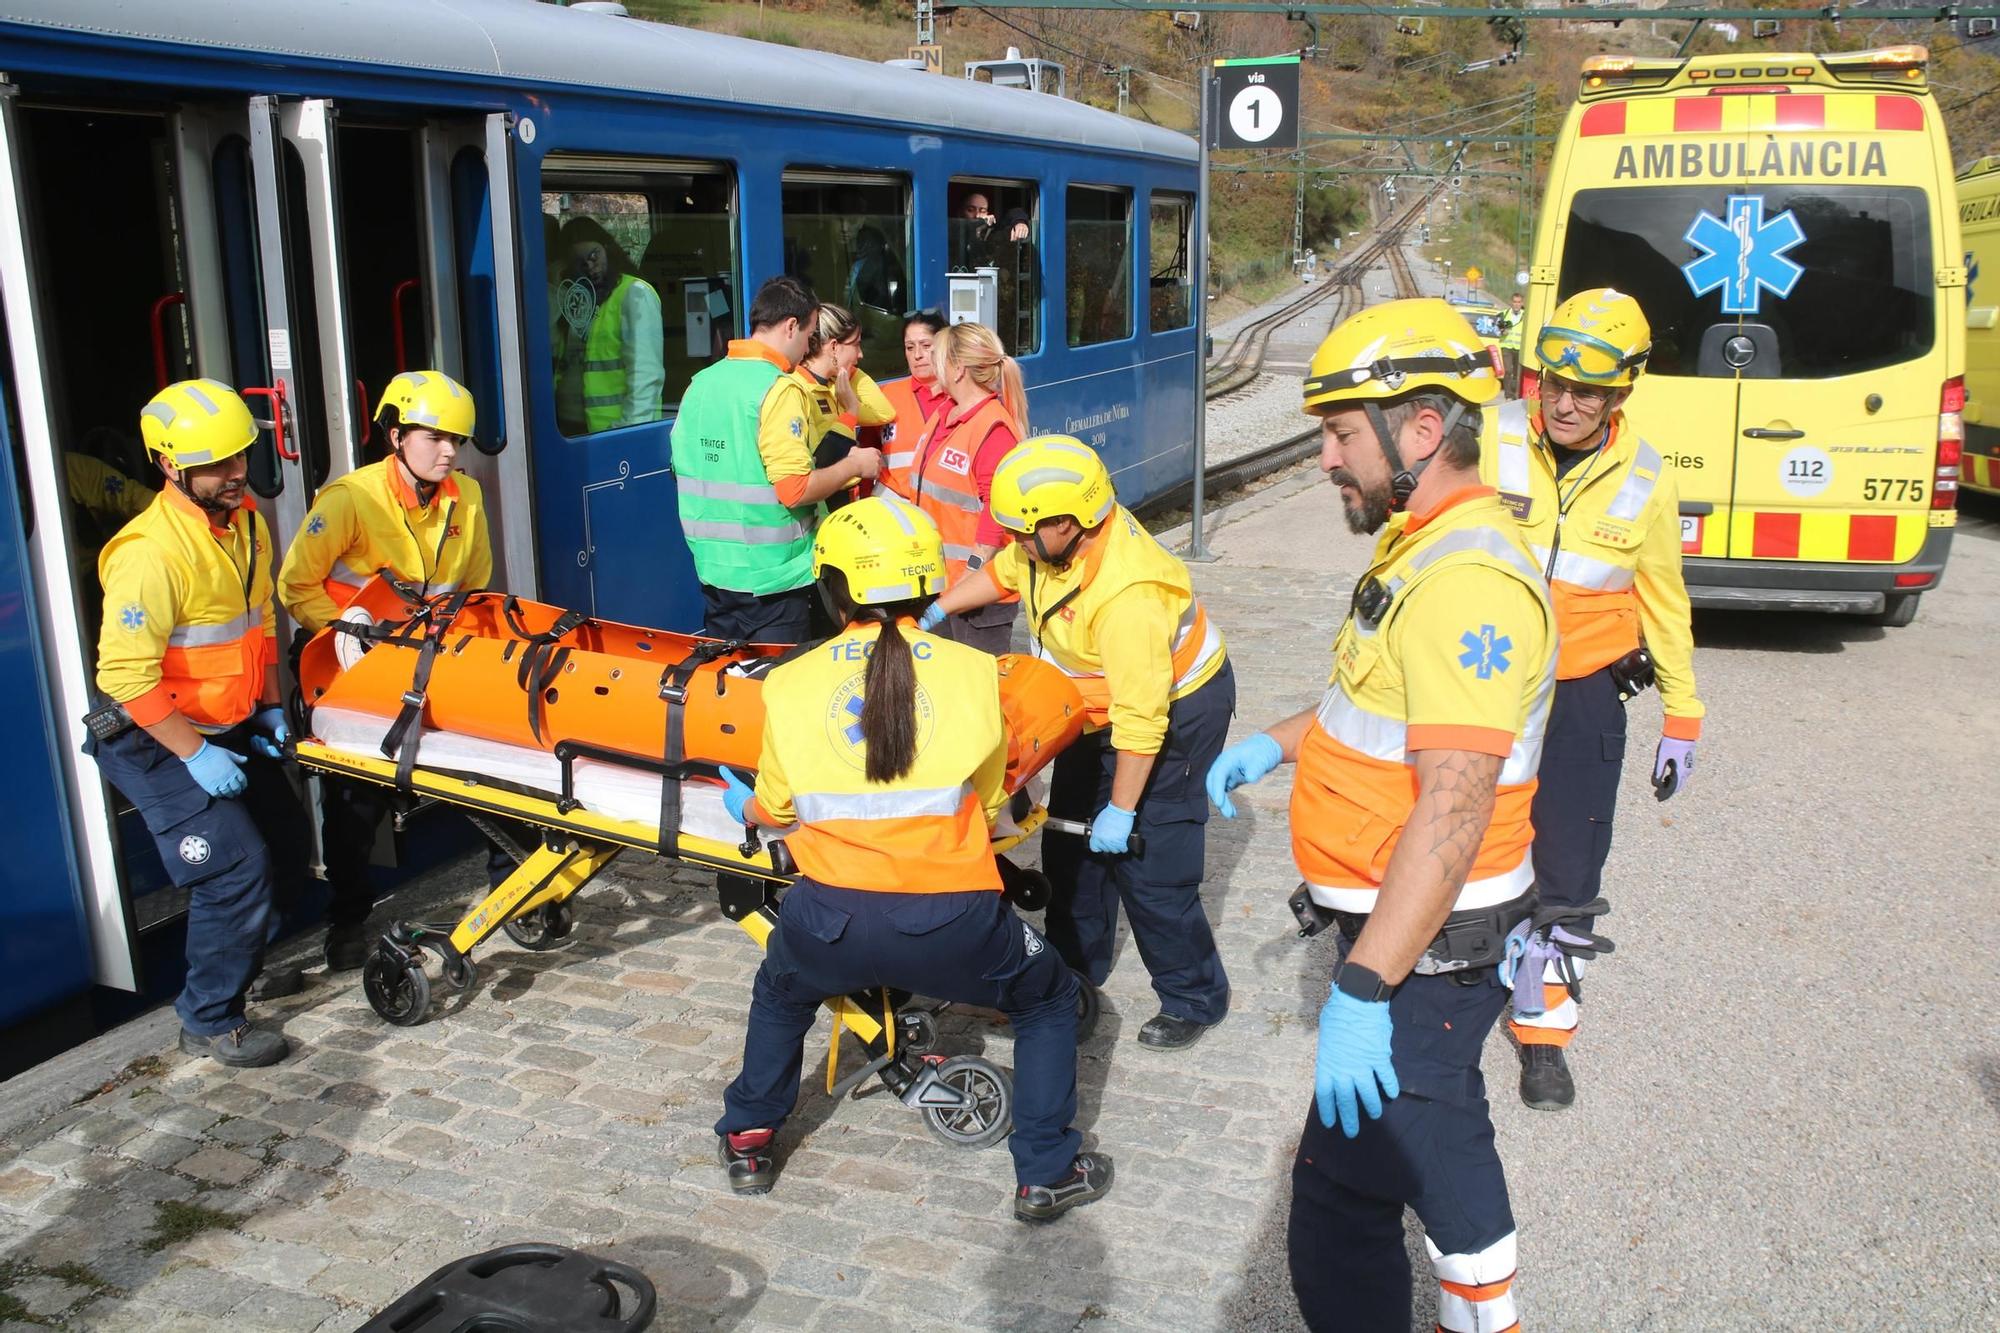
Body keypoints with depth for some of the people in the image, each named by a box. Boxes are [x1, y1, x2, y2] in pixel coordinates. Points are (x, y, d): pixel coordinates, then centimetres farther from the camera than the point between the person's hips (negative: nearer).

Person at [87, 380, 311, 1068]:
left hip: (231, 727, 9)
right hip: (156, 739, -8)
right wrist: (194, 754, -24)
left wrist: (269, 707, 9)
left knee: (285, 848, 15)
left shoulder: (245, 521, 2)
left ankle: (240, 952, 39)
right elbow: (125, 673, -26)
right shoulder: (151, 552, -26)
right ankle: (209, 1021, 7)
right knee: (237, 871, -12)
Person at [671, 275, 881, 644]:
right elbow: (795, 489, -22)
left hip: (713, 569, 7)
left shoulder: (700, 382, 6)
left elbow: (681, 466, 14)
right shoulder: (779, 388, -17)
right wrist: (854, 465, -7)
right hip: (771, 578, -7)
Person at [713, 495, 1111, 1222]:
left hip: (829, 918, 2)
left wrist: (743, 805, 41)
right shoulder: (975, 673, 1)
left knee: (781, 995, 38)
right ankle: (1046, 1173, 28)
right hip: (951, 920, -1)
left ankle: (747, 1141, 43)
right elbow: (986, 804, 11)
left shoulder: (791, 684, 4)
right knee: (1049, 999, 29)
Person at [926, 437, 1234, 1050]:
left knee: (1145, 859, -8)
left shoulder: (1127, 592, -38)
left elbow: (1142, 716, -33)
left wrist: (1122, 809, -26)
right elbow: (1003, 572, 10)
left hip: (1175, 711, -9)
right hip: (1100, 705, 9)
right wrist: (932, 614, 4)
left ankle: (1193, 999, 13)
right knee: (1073, 837, 16)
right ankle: (1076, 969, 35)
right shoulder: (1059, 534, -13)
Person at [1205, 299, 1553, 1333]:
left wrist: (1362, 990, -30)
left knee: (1340, 1200, -5)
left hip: (1423, 949, -11)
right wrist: (1278, 743, 16)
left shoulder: (1467, 578, -25)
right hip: (1416, 930, 11)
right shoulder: (1423, 545, 10)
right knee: (1442, 1141, 24)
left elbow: (1453, 811, -30)